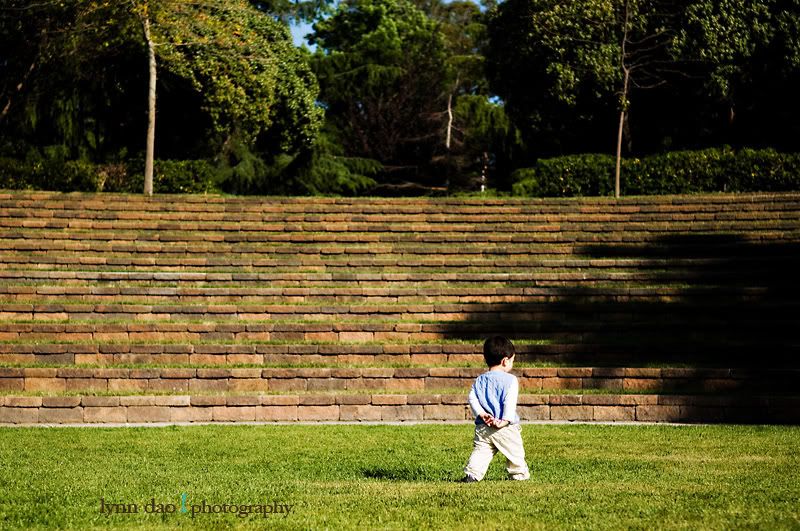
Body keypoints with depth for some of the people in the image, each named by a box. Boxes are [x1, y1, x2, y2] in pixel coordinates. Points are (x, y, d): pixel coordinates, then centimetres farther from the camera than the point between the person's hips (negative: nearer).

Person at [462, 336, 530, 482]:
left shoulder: (479, 380, 11)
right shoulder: (510, 380, -4)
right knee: (515, 453, 11)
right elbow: (510, 402, -14)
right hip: (506, 430, -4)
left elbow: (472, 398, 1)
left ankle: (472, 473, -15)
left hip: (483, 427, 4)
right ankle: (520, 474, 18)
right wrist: (505, 420, -18)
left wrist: (481, 414, -6)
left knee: (480, 452, 1)